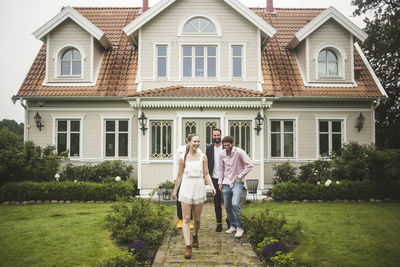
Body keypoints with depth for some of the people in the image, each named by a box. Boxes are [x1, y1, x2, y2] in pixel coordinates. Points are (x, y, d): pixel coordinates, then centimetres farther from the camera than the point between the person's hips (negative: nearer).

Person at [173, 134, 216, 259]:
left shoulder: (203, 157, 4)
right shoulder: (183, 158, 1)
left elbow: (206, 174, 5)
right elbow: (179, 176, 9)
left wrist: (212, 186, -11)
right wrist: (175, 191, 13)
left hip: (199, 189, 1)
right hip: (186, 189, -1)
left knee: (197, 219, 12)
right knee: (186, 219, -7)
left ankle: (195, 236, 39)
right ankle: (188, 246, -7)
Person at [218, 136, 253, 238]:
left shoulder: (239, 152, -11)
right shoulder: (222, 154, 5)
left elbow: (249, 165, -12)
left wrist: (240, 176, -12)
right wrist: (220, 182, 10)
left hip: (237, 182, -5)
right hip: (226, 183, 5)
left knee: (235, 203, -23)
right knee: (227, 207, 8)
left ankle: (240, 227, -7)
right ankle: (233, 226, 27)